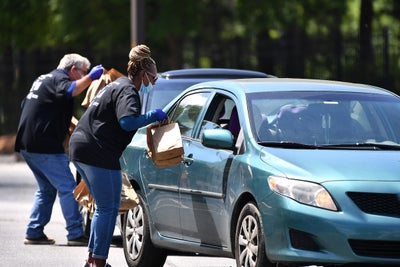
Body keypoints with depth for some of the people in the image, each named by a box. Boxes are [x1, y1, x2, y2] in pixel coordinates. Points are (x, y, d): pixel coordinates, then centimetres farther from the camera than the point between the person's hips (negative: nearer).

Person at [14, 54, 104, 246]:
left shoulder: (44, 79, 23)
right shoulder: (58, 78, -6)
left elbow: (25, 105, 32)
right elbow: (69, 90, -31)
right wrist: (90, 77, -35)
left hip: (26, 143, 10)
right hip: (45, 144, -10)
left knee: (47, 188, 17)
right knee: (67, 187, -8)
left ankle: (34, 232, 14)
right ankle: (75, 234, -11)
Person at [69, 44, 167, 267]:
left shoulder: (117, 85, 21)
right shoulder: (128, 92, -10)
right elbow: (127, 121, -26)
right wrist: (153, 117, -15)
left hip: (81, 148, 10)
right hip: (99, 153, -10)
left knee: (105, 207, 17)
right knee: (109, 208, -3)